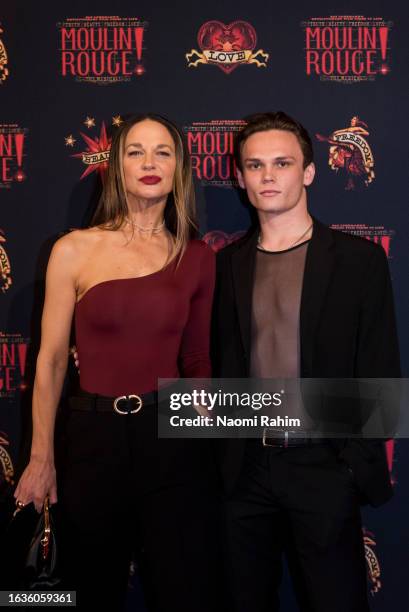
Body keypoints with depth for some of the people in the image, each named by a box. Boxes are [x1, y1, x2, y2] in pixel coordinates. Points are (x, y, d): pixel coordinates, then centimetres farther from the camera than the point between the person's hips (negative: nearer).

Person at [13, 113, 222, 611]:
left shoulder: (198, 256, 2)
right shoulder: (74, 250, -3)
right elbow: (51, 359, -1)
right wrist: (41, 456, -1)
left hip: (173, 438, 1)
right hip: (94, 437, 0)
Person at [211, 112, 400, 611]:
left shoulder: (359, 259, -3)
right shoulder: (225, 264, 6)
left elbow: (380, 371, -4)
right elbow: (220, 362, 9)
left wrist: (360, 463, -10)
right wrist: (223, 452, 0)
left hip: (323, 469, -3)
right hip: (245, 468, 3)